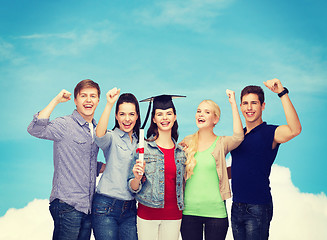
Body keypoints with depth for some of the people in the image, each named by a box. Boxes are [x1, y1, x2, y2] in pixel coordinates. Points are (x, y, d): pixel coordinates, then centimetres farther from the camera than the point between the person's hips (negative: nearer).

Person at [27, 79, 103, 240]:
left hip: (88, 207, 7)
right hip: (67, 205, -7)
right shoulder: (64, 125, -7)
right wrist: (56, 100, -21)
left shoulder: (96, 129, 15)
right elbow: (34, 130, -26)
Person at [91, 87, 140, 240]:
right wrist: (109, 104, -33)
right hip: (106, 206, -5)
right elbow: (99, 135, -28)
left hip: (130, 209, 5)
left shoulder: (139, 142, 13)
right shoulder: (112, 138, -3)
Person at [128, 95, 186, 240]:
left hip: (173, 215, 3)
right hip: (147, 214, -3)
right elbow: (133, 188, -3)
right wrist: (137, 178, -23)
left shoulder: (181, 152, 7)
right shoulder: (143, 147, -4)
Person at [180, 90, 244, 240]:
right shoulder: (187, 142, 6)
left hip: (215, 211, -2)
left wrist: (233, 104, -18)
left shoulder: (221, 143, -1)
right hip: (189, 211, 2)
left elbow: (238, 137, -22)